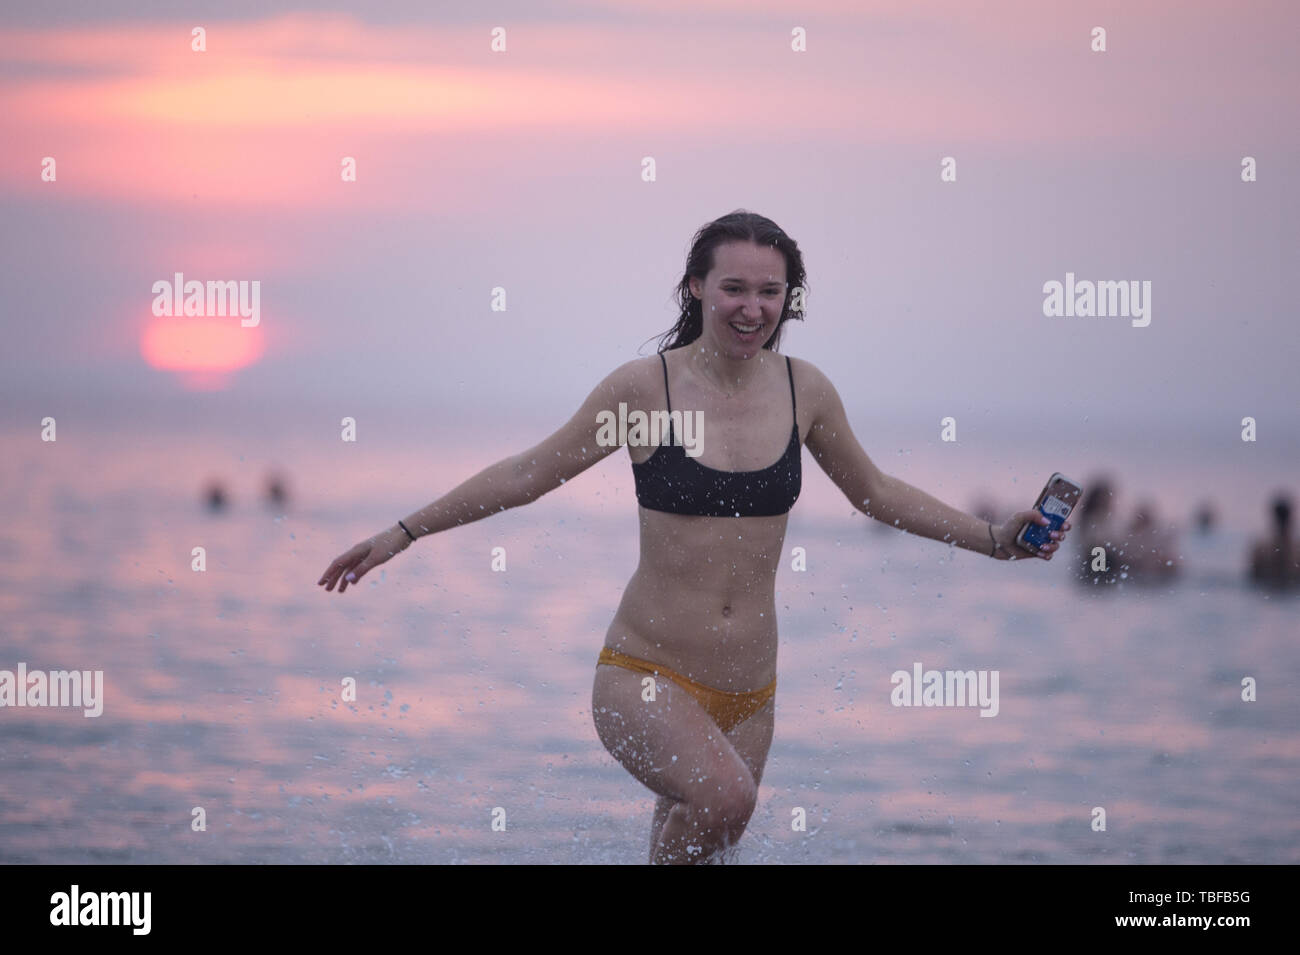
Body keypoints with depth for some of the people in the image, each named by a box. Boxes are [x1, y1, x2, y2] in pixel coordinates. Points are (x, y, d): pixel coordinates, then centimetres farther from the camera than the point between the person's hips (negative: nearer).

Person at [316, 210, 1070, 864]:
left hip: (748, 692, 4)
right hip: (646, 676, -4)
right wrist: (404, 533, 2)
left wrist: (996, 540, 16)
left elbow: (876, 492, 18)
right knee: (726, 796, -32)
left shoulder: (805, 390, 2)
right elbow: (528, 475, 2)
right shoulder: (645, 386, -8)